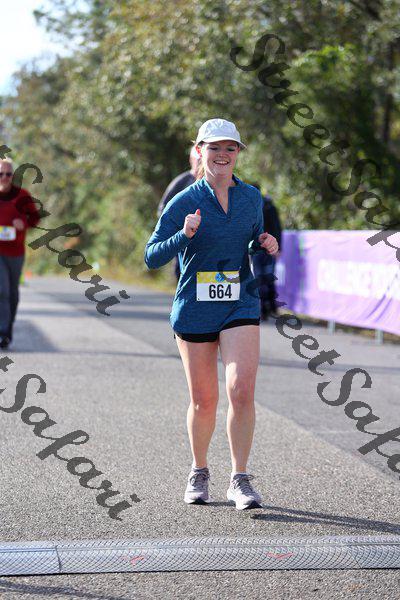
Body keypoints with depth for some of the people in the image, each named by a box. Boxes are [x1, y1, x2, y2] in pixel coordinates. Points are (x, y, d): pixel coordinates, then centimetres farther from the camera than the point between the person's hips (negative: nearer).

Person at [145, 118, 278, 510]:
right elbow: (151, 258, -9)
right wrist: (185, 235, -25)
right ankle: (199, 472, 30)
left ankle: (240, 479, -6)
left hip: (240, 305, 2)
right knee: (203, 401, 7)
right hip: (194, 310, -1)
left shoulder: (252, 198, 6)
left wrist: (265, 246, -1)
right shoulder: (184, 202, -5)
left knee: (242, 390, -16)